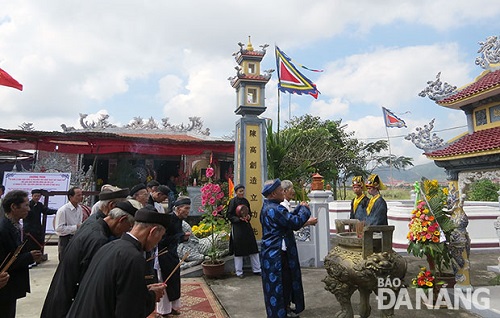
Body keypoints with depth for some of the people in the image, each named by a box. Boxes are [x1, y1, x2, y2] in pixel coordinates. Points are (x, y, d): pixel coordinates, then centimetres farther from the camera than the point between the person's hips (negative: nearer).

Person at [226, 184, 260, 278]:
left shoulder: (245, 201, 9)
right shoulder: (233, 201, -8)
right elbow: (229, 216, -9)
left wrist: (249, 216, -4)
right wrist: (239, 219, -20)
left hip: (246, 226, 6)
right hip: (237, 227, -5)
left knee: (253, 248, 8)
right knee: (238, 249, 3)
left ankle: (257, 269, 19)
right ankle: (239, 272, 16)